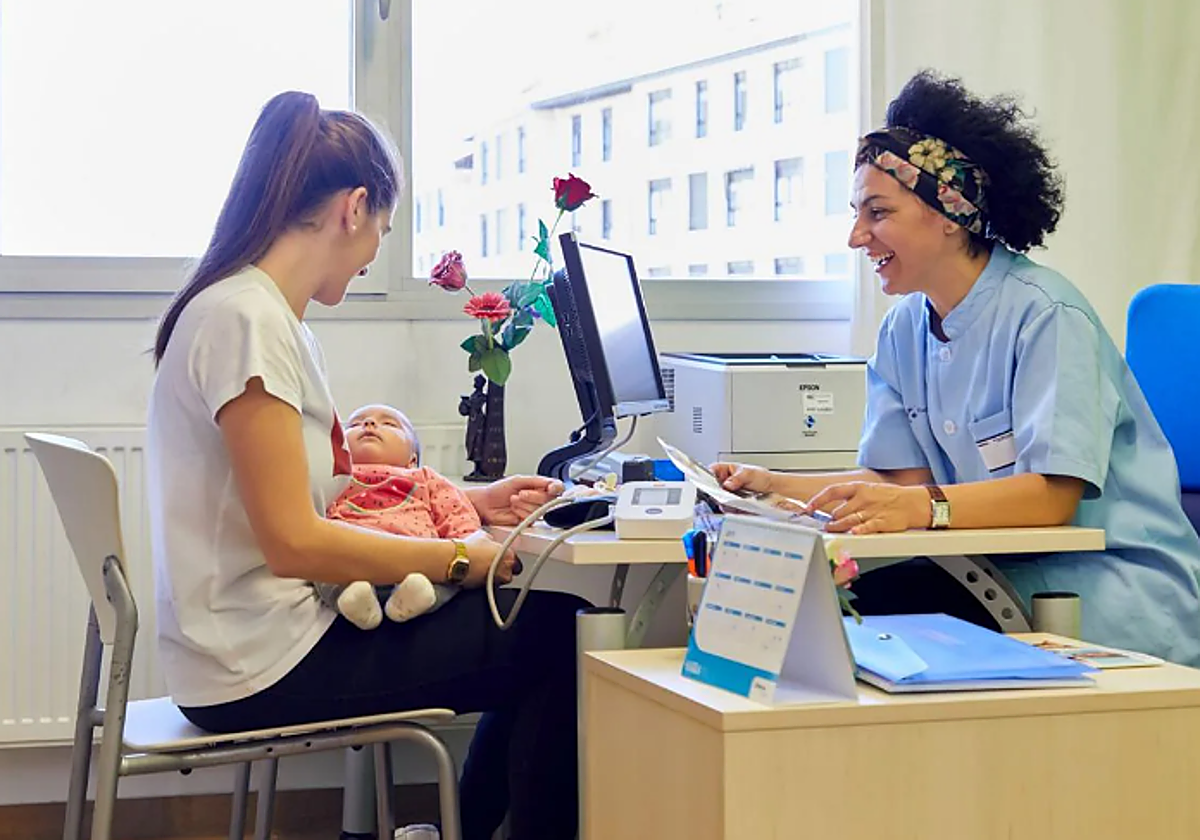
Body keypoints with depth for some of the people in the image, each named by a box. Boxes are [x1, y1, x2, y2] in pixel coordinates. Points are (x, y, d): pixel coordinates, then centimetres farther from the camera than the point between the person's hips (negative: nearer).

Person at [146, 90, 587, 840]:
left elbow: (326, 497, 15)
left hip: (271, 636, 10)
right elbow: (293, 543, -22)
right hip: (262, 668, -10)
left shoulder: (268, 313, 11)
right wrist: (462, 558, -16)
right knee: (562, 633, -4)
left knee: (533, 631, 15)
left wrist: (466, 501, 10)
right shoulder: (246, 320, -19)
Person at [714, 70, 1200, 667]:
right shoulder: (905, 330, 10)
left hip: (1110, 590, -6)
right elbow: (905, 478, 8)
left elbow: (1053, 494, -23)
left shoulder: (1043, 315, -15)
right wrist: (778, 487, -5)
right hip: (1002, 574, 7)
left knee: (872, 603, -28)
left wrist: (921, 508, -38)